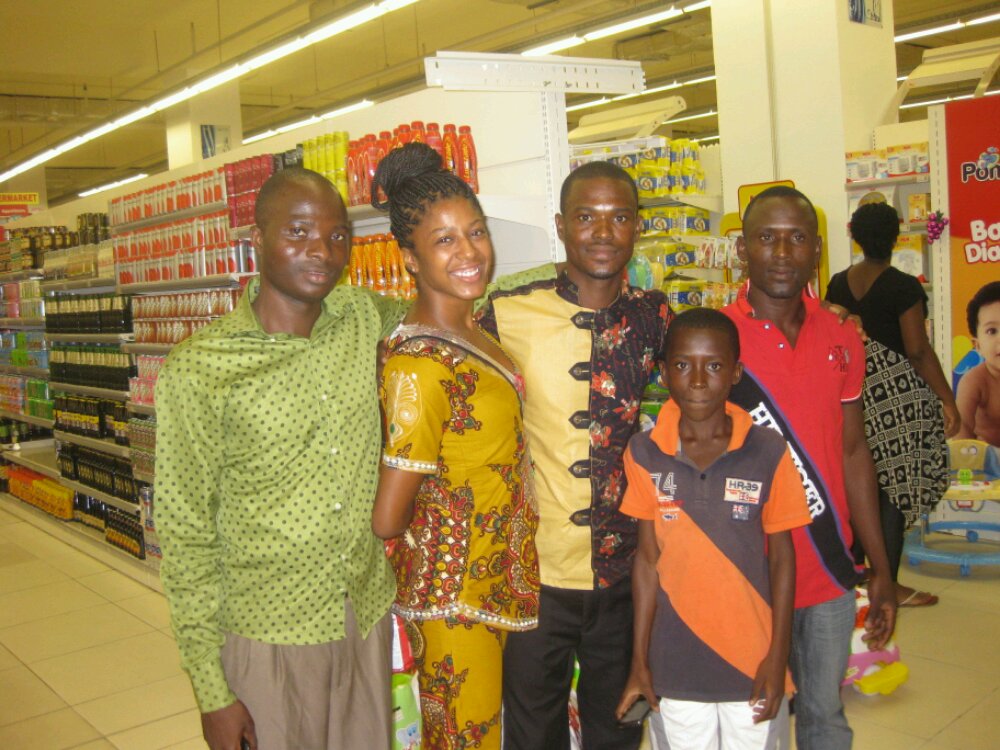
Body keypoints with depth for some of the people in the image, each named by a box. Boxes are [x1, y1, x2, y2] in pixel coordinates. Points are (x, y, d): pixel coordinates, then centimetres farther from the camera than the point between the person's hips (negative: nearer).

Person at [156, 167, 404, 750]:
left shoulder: (363, 319, -1)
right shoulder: (199, 369, -13)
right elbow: (188, 537, -9)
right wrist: (212, 690, -8)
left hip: (369, 619, 4)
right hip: (268, 638, -4)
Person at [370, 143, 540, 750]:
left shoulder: (470, 329, 2)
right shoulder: (421, 365, -26)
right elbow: (388, 519, -23)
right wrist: (435, 536, -4)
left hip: (495, 580, 8)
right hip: (455, 592, -8)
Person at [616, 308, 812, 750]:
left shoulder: (767, 452, -9)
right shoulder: (645, 454, -5)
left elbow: (782, 558, -2)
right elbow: (648, 558, -1)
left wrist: (778, 657, -4)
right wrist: (639, 659, 1)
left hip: (752, 663, -1)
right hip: (675, 666, 1)